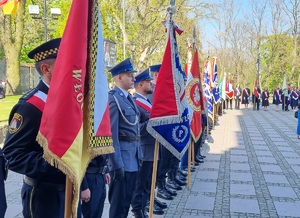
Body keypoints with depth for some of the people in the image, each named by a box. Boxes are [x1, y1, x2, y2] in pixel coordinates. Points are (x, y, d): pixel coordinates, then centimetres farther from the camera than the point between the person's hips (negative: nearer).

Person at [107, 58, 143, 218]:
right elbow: (112, 134, -19)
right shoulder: (113, 98, -14)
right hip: (122, 157, -9)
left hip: (133, 156, 9)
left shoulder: (129, 98, 13)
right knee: (119, 202, 2)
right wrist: (117, 164, -20)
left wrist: (139, 154, 15)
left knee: (127, 199, 18)